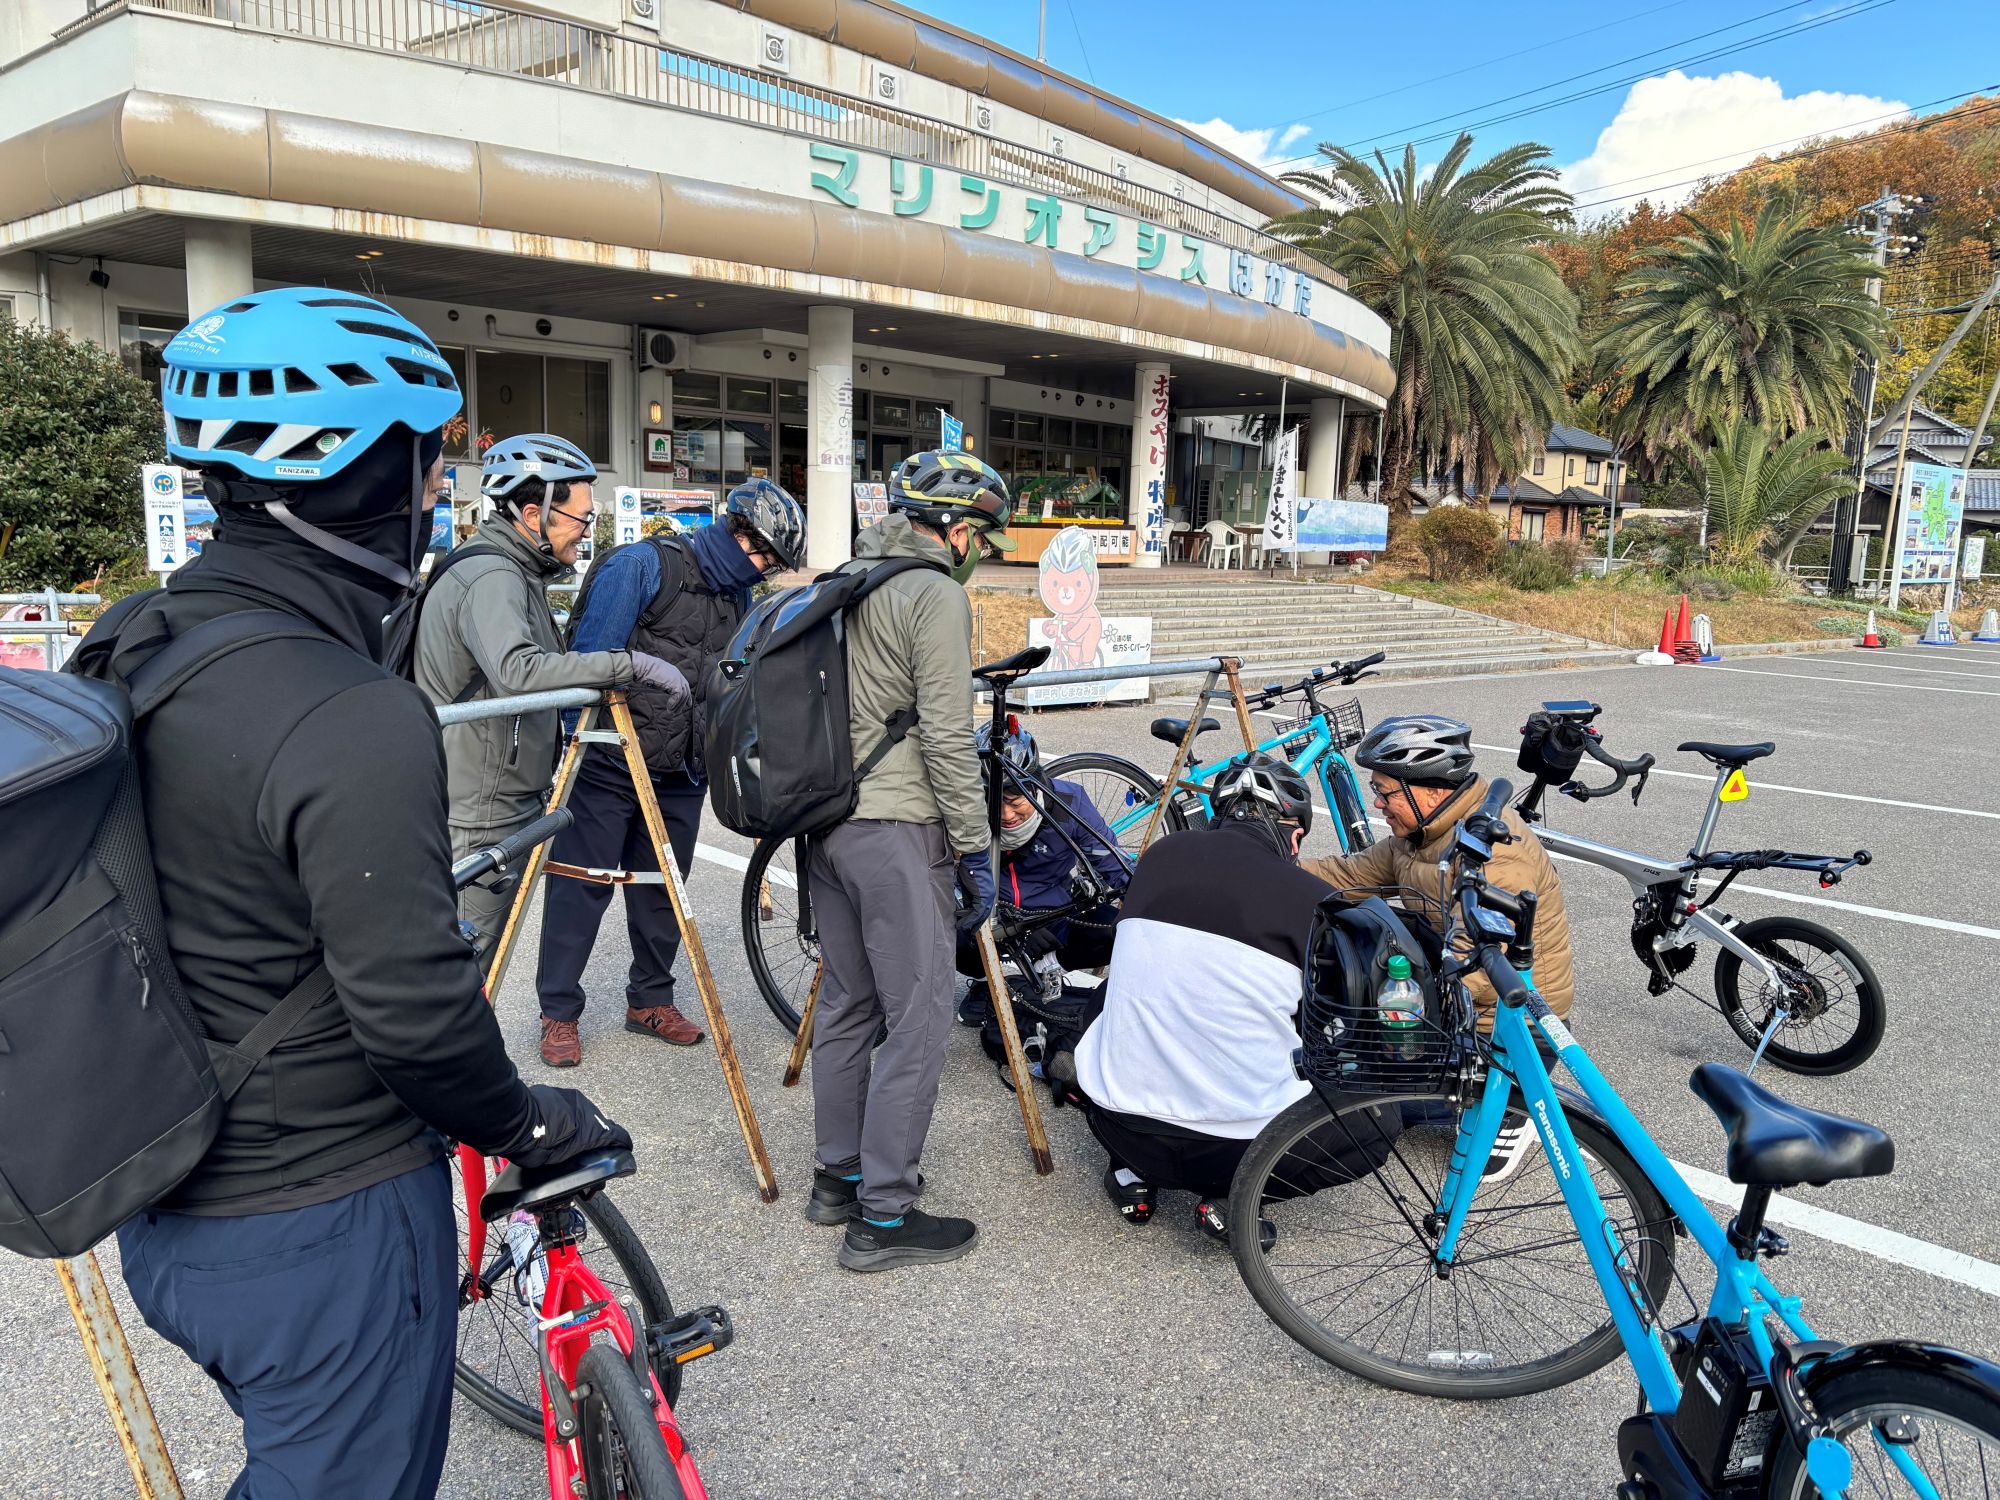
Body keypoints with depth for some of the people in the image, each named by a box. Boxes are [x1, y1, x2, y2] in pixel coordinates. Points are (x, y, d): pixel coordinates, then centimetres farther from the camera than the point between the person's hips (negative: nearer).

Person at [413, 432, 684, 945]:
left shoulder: (512, 570, 14)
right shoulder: (491, 576, -21)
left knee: (480, 951, 21)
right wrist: (629, 664, -37)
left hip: (501, 803, 10)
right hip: (480, 820, -10)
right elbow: (518, 670, -39)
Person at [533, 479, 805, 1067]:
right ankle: (559, 1012, 15)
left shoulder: (738, 599, 10)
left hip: (681, 774, 6)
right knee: (583, 885, 2)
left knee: (662, 888, 14)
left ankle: (650, 999, 29)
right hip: (609, 761, -6)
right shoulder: (641, 566, -12)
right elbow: (591, 655, -13)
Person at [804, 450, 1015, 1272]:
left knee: (845, 1003, 17)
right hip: (893, 827, -9)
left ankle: (839, 1177, 28)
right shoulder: (936, 594, -11)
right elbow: (947, 736, -16)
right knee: (919, 1017, -2)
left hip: (825, 818, 9)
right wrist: (975, 847, -9)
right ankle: (883, 1217, 4)